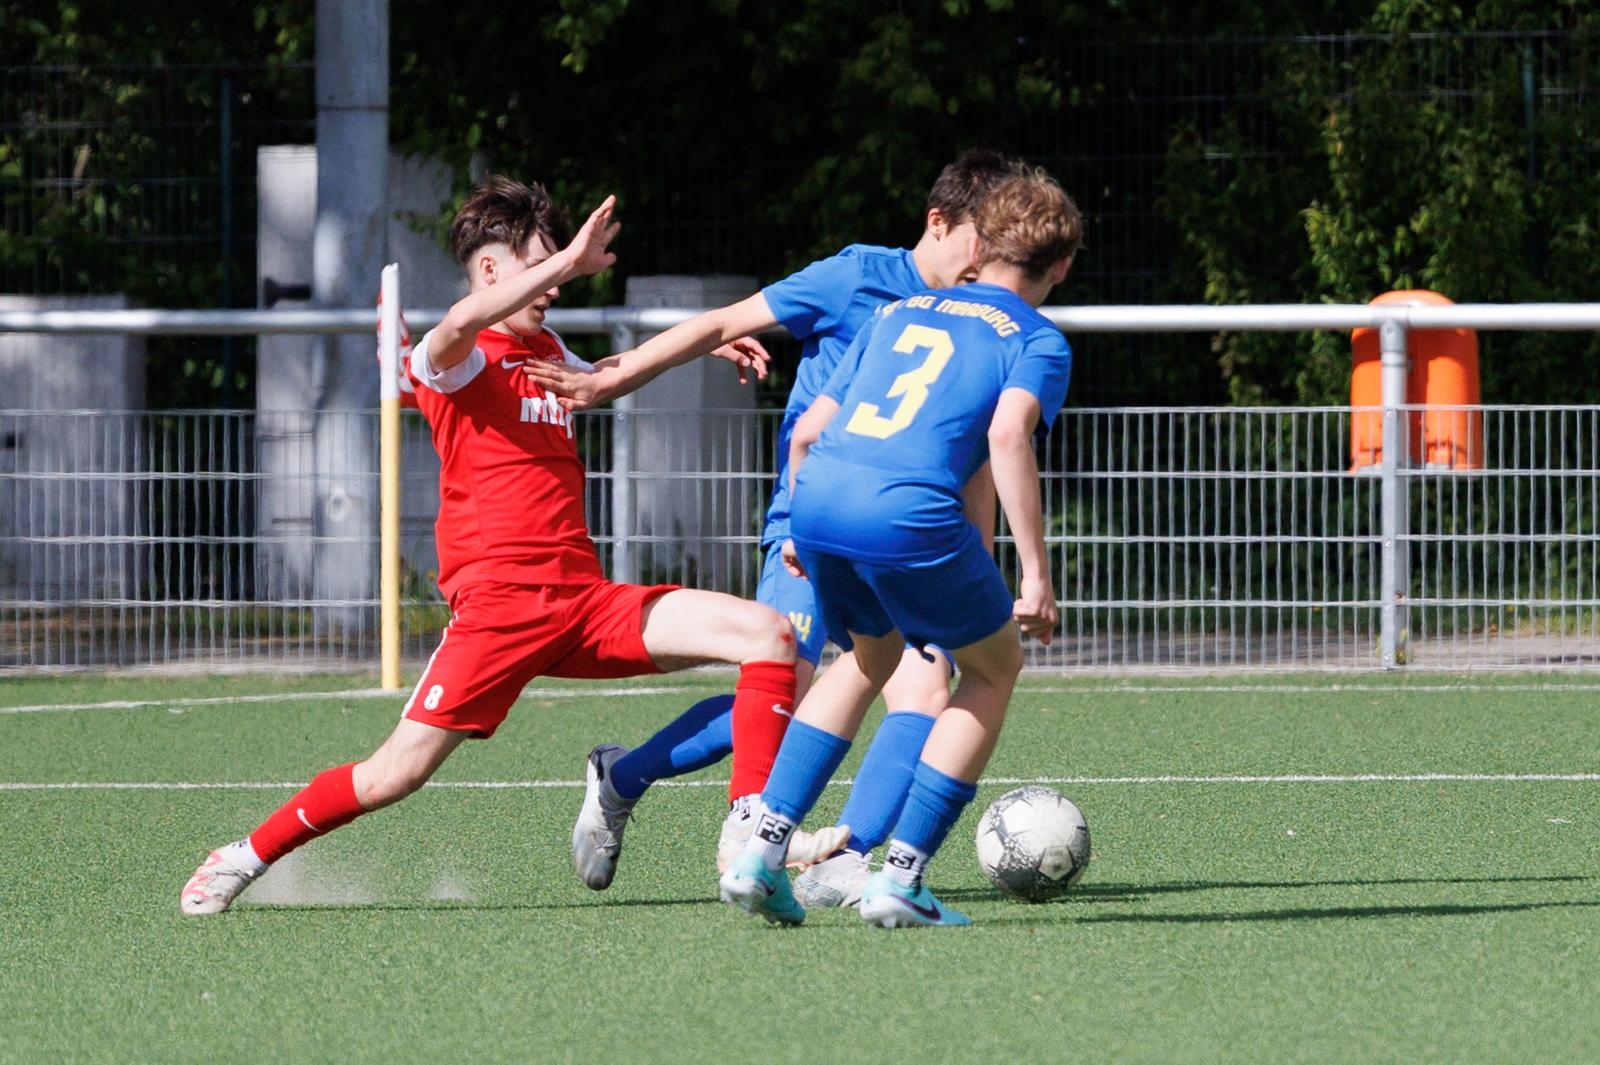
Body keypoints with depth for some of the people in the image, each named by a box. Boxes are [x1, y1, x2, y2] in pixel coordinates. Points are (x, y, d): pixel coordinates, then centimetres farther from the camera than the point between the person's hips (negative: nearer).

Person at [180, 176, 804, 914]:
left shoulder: (547, 351, 21)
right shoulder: (455, 359, -3)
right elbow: (465, 321, -31)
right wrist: (569, 262, -29)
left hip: (584, 599, 7)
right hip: (499, 601, -7)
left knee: (766, 633, -8)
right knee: (397, 774, -9)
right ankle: (246, 858, 12)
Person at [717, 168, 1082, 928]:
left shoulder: (903, 312, 29)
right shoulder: (1038, 340, 13)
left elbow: (808, 431, 26)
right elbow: (1008, 434, -8)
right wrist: (1036, 575, -9)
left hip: (818, 496, 6)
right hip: (909, 512, -5)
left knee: (870, 657, 31)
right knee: (994, 667, 19)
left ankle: (762, 850, 18)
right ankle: (901, 878, 11)